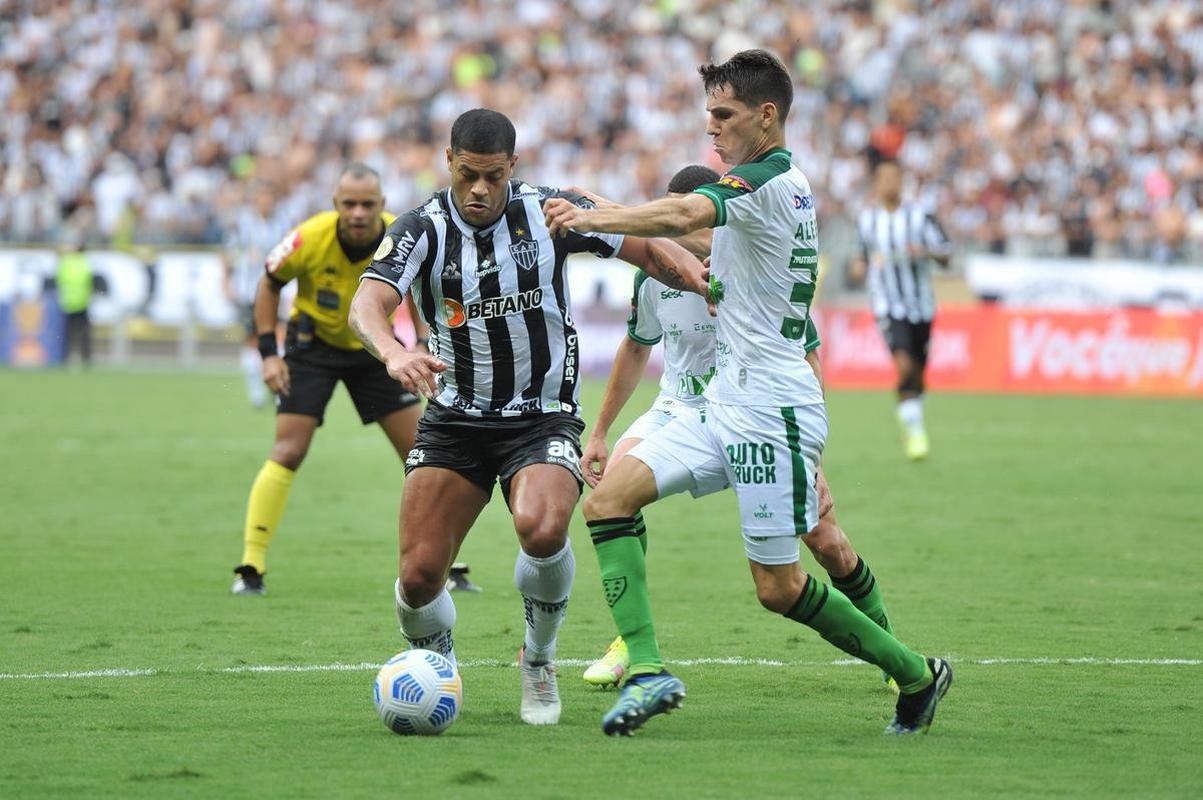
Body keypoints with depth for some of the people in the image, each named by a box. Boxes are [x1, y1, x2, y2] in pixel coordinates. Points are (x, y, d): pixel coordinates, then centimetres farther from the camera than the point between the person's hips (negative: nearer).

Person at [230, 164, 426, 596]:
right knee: (288, 452, -13)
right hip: (312, 345, -3)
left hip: (374, 346, 3)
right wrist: (268, 352, -13)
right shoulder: (309, 239, -27)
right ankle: (250, 568, -9)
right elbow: (269, 284, -8)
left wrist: (422, 346, -7)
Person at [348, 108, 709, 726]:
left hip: (543, 416, -1)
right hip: (455, 417, 1)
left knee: (541, 531, -31)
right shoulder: (423, 230, -9)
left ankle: (539, 659, -2)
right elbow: (367, 305, -24)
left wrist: (701, 279, -20)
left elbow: (649, 250, 2)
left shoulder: (549, 212, -6)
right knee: (418, 576, -9)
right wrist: (395, 355, -47)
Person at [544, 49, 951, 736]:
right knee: (608, 496, -4)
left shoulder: (766, 181, -15)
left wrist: (591, 218, -27)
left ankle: (917, 675, 15)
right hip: (726, 404, 10)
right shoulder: (787, 184, 15)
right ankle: (648, 670, -11)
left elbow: (681, 216, -33)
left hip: (770, 410, -10)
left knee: (779, 588, -3)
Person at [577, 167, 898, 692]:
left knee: (829, 545, -7)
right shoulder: (655, 276, -12)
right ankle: (630, 640, -15)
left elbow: (807, 364, -11)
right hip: (681, 409, 2)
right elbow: (636, 349, 9)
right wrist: (599, 434, 13)